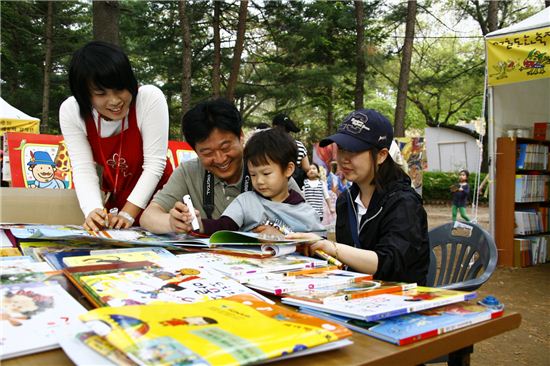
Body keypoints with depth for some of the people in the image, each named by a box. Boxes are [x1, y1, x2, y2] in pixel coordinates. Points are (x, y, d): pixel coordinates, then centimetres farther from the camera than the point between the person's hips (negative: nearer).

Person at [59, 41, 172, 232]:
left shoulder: (151, 98, -23)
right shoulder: (70, 111, -14)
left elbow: (154, 164, -22)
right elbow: (83, 169, -16)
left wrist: (128, 214, -26)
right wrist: (93, 211, -33)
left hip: (155, 195, -1)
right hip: (113, 198, 1)